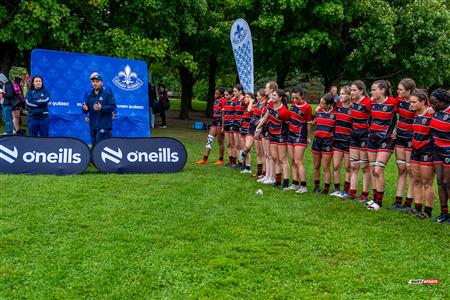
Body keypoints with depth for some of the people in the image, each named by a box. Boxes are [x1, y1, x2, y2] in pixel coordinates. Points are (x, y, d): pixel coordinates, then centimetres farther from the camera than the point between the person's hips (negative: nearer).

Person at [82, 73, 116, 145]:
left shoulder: (108, 94, -1)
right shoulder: (89, 96, 14)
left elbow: (112, 106, -11)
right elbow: (85, 111, 14)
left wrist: (101, 108, -26)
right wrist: (85, 109, -11)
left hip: (104, 126, -6)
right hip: (93, 125, 6)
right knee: (94, 146, 9)